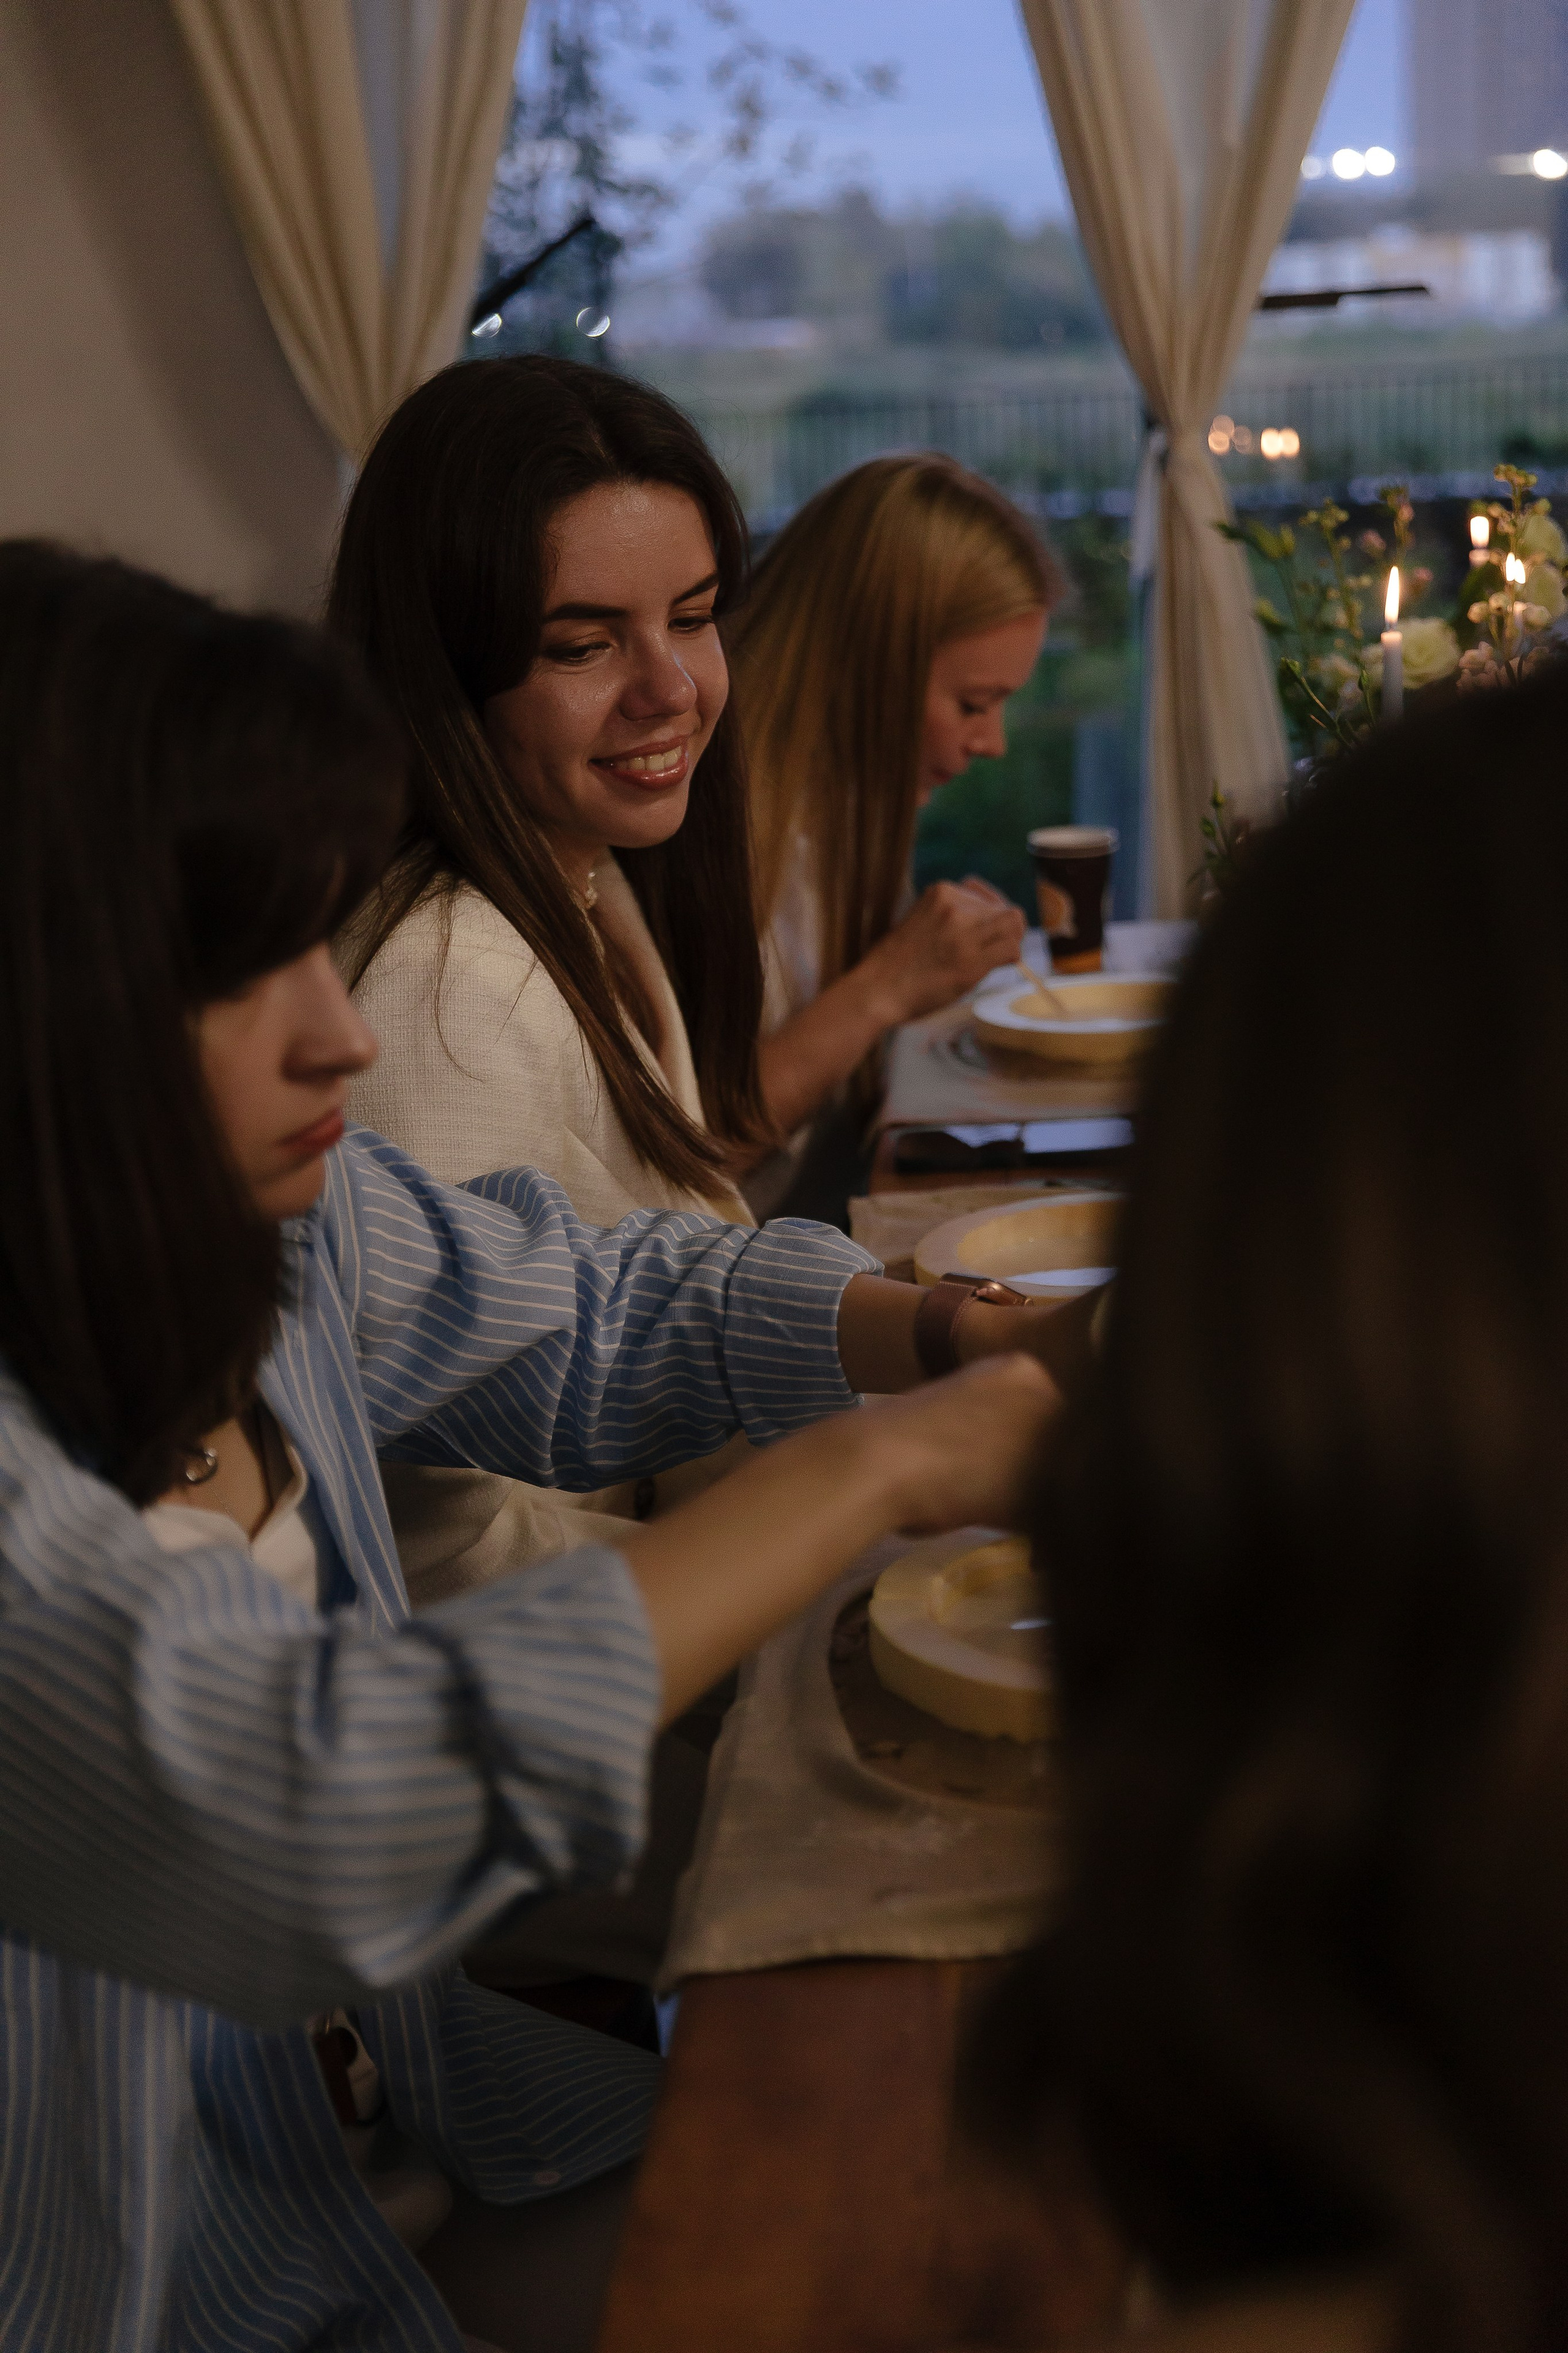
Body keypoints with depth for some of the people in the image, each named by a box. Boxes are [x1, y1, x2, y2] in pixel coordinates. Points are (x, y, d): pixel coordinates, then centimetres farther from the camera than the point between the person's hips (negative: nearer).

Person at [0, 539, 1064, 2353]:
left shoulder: (264, 1224, -4)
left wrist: (978, 1341, -6)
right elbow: (299, 1815, -38)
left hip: (380, 2125, 7)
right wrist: (882, 1464, -29)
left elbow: (607, 1311, 11)